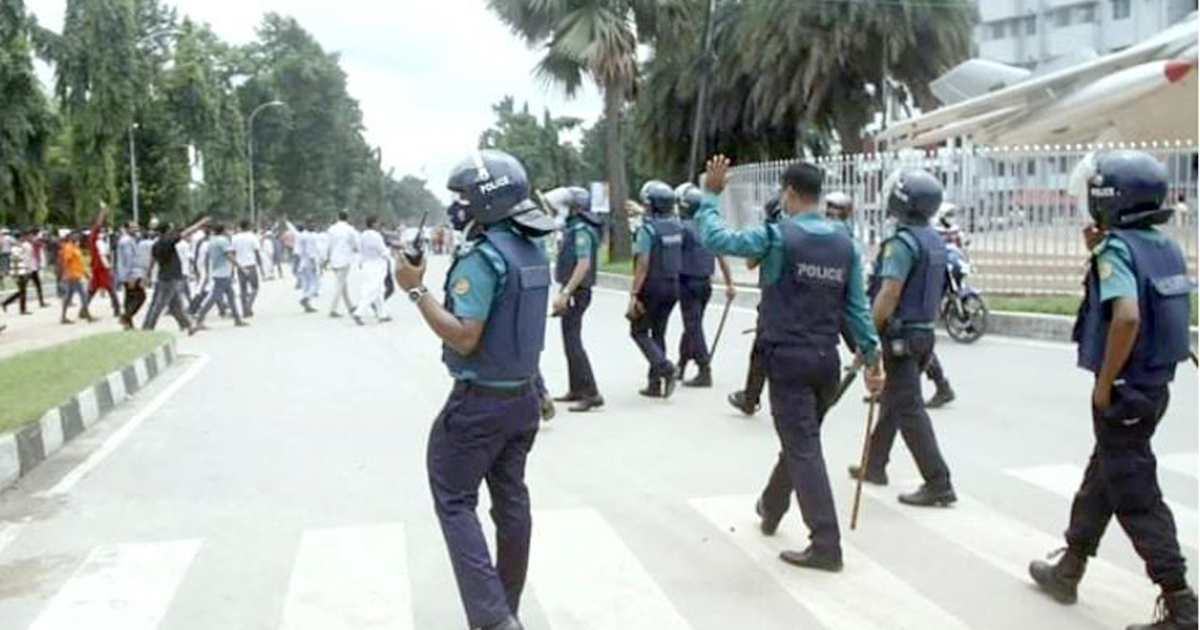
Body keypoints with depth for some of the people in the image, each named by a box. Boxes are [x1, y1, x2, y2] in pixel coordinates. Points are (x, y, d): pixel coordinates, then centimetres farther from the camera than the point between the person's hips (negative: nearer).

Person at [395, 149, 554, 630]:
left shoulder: (483, 256, -21)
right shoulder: (534, 251, 7)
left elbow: (463, 337, -24)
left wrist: (417, 290, -19)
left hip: (481, 400, -8)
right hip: (523, 394, 8)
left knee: (454, 501, 3)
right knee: (511, 498, 15)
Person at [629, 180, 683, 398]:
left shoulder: (647, 229, -17)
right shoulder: (677, 226, 4)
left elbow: (643, 265, -21)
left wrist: (634, 294, -19)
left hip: (652, 287, -7)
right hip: (673, 285, 7)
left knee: (639, 332, 7)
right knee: (659, 333, 15)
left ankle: (664, 366, -13)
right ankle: (655, 382, 17)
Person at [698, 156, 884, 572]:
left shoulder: (778, 237, -12)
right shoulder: (845, 244, 4)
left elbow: (715, 239, -9)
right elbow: (857, 307, 5)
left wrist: (711, 195, 4)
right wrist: (871, 355, 9)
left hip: (789, 359, -6)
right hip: (827, 359, 6)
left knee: (804, 449, -3)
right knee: (800, 439, 22)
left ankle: (826, 546, -4)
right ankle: (771, 508, 44)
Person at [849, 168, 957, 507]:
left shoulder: (902, 242, -18)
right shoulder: (935, 241, 12)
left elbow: (889, 295, -24)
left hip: (901, 334, -10)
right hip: (924, 331, 10)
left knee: (909, 409, -6)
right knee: (892, 401, 19)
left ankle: (938, 483, -5)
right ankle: (874, 466, 32)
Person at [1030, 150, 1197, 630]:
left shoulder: (1117, 249, -18)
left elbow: (1127, 316, -33)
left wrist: (1104, 384, -22)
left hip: (1125, 392, -9)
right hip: (1155, 387, 9)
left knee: (1137, 498, -1)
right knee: (1100, 480, 20)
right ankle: (1067, 571, 33)